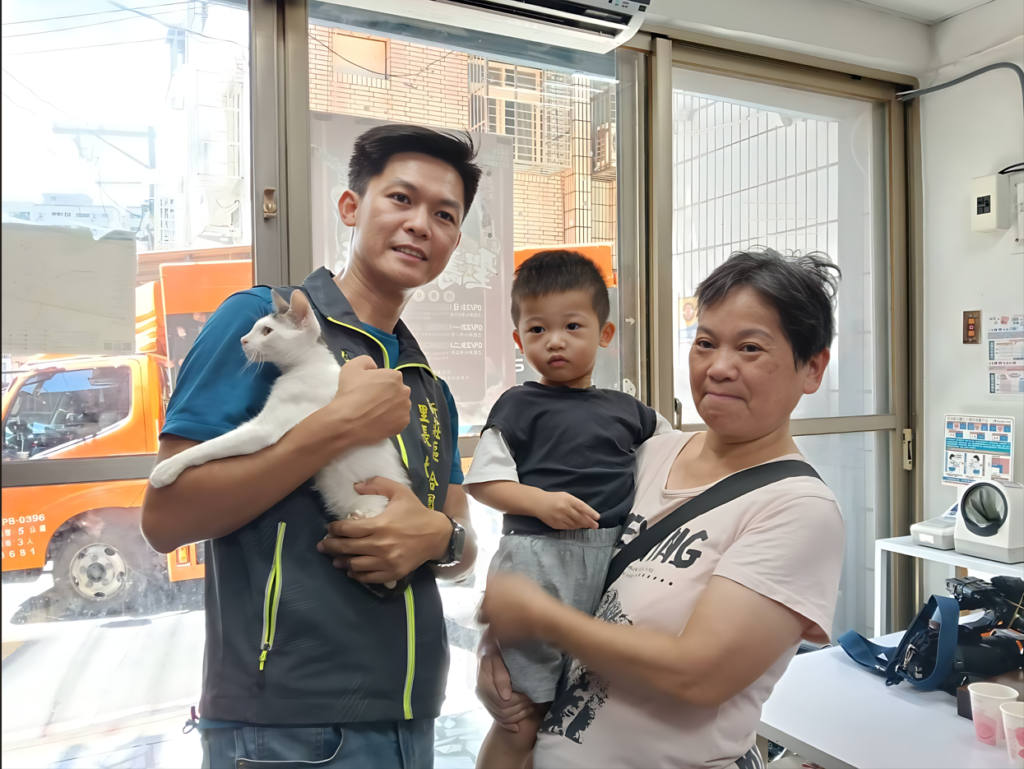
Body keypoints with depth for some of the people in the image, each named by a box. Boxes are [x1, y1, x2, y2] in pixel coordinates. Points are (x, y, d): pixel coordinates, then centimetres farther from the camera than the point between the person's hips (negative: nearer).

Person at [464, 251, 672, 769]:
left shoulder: (626, 410, 13)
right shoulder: (519, 406, 1)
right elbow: (482, 481, -5)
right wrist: (542, 501, -17)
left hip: (617, 561, 5)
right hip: (540, 563, -4)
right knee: (522, 721, 1)